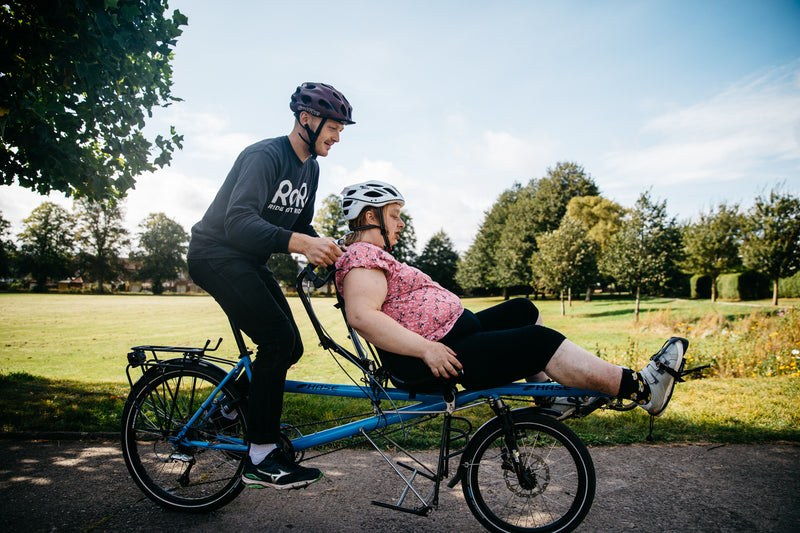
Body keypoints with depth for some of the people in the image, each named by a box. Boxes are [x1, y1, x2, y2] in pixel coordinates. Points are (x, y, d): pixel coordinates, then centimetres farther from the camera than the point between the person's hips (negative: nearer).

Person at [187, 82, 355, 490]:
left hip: (249, 262, 9)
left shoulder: (310, 168, 7)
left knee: (290, 347, 1)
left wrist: (328, 250, -5)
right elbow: (239, 222, -35)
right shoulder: (265, 156, -21)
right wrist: (301, 244, -47)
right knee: (278, 339, -21)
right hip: (217, 254, -9)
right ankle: (260, 459, -13)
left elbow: (300, 226, 14)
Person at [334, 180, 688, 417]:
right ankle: (641, 387, -5)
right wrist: (427, 349, -29)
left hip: (451, 337, 11)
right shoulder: (363, 256, -12)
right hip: (441, 360, -11)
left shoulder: (373, 255, 22)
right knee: (540, 340, -13)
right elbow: (361, 316, -28)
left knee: (522, 310, 17)